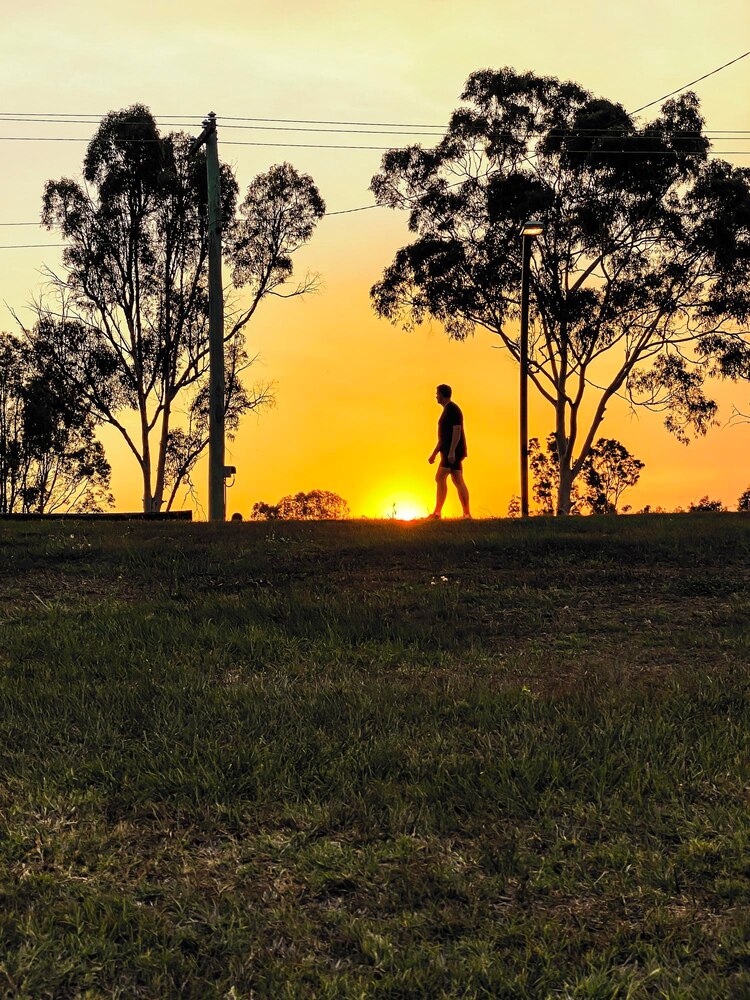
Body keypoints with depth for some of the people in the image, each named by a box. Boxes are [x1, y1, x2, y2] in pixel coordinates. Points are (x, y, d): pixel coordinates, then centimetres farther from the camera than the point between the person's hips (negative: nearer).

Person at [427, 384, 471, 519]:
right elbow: (443, 436, 26)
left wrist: (452, 451, -27)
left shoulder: (452, 409, -9)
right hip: (449, 452, 10)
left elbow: (457, 430, -20)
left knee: (440, 478, -15)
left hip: (453, 451, -10)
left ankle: (437, 512, -19)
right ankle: (467, 513, 1)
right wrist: (434, 454, 25)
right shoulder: (447, 410, 22)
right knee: (458, 481, 5)